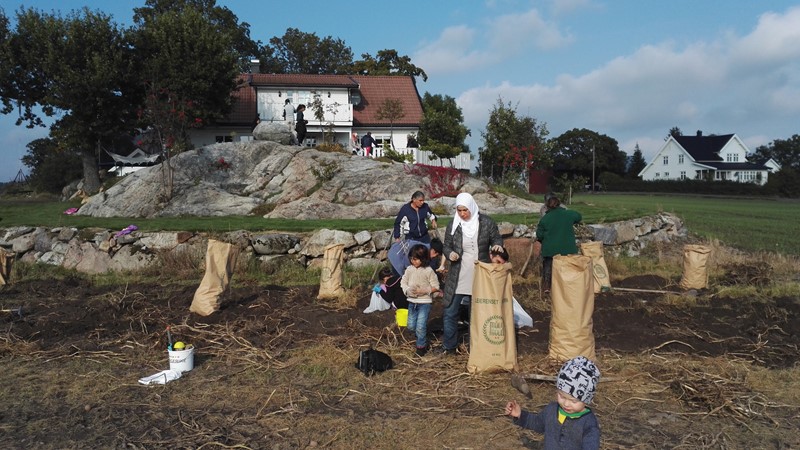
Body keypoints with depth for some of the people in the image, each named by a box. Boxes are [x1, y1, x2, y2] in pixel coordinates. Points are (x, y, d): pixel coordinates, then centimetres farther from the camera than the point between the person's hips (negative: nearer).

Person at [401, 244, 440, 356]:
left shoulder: (428, 271, -12)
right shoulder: (409, 269, 1)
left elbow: (436, 287, -8)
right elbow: (403, 282, 9)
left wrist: (424, 291, -20)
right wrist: (407, 290, -11)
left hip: (424, 302, -5)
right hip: (412, 301, 5)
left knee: (420, 326, -7)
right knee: (411, 326, 11)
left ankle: (421, 346, 13)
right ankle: (422, 338, 38)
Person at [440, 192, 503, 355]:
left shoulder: (486, 222, -6)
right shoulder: (453, 225, -2)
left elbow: (496, 238, 5)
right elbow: (447, 246, 5)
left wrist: (497, 245, -18)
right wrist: (449, 253, -17)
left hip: (480, 277, -1)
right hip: (457, 277, 1)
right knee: (450, 312, 3)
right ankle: (449, 347, 19)